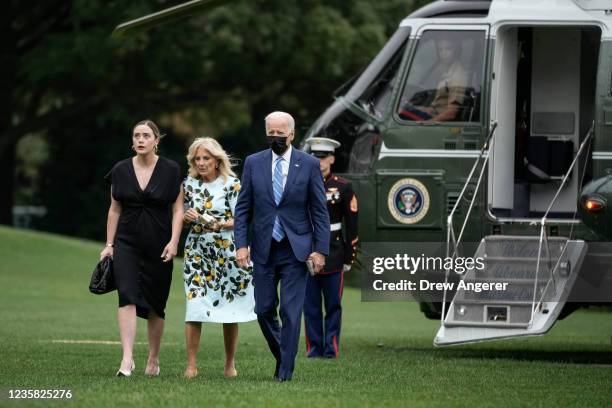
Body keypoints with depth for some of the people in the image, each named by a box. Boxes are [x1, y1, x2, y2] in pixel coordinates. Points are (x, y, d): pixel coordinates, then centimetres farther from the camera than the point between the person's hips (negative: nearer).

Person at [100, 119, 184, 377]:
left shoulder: (170, 170, -2)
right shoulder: (121, 171, 3)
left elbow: (178, 209, 0)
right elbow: (114, 209, 10)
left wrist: (173, 242, -11)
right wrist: (109, 244, 7)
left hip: (159, 247, -1)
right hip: (127, 244, 1)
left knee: (155, 305, 7)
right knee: (127, 296, -17)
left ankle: (153, 359, 22)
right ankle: (127, 358, -25)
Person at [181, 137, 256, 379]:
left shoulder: (232, 185, -3)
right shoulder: (189, 185, 9)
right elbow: (181, 217, 18)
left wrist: (220, 225, -21)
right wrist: (186, 217, -5)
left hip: (227, 252, -2)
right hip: (196, 252, 2)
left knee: (229, 312, 3)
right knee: (194, 306, -10)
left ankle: (230, 364, 15)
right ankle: (191, 365, -9)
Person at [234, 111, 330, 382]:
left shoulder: (309, 165, 0)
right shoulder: (253, 163, 5)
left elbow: (320, 211, 1)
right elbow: (243, 208, 6)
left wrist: (320, 249, -6)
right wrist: (241, 244, -5)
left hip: (296, 250, -2)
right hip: (264, 249, 2)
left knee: (291, 311, -6)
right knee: (264, 310, 5)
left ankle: (286, 370, -1)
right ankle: (281, 356, 27)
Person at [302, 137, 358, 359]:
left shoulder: (343, 187, 1)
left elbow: (352, 225, 3)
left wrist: (349, 258, -1)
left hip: (333, 255, -2)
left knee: (333, 305, 2)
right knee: (311, 306, 3)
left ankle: (331, 348, 6)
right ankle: (314, 348, 9)